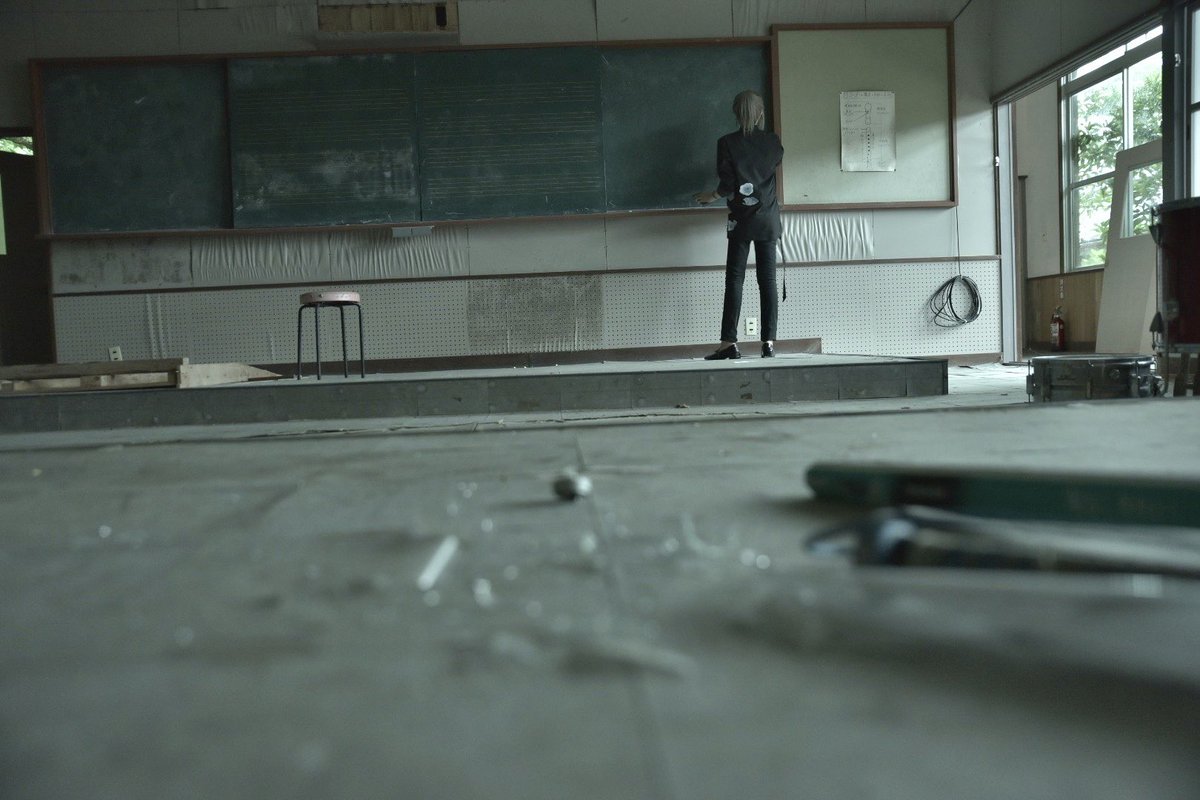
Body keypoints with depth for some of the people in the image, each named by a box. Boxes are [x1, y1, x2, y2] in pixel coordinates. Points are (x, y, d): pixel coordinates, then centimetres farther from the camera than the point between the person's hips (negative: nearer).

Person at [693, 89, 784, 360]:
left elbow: (727, 185, -9)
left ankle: (730, 343, -5)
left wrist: (711, 196, 11)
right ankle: (769, 342, 2)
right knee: (767, 279, 3)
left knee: (734, 280, -1)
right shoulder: (772, 141, 2)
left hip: (741, 219, -2)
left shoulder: (727, 143, -6)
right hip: (768, 218, 3)